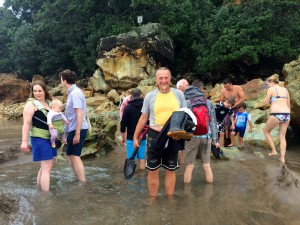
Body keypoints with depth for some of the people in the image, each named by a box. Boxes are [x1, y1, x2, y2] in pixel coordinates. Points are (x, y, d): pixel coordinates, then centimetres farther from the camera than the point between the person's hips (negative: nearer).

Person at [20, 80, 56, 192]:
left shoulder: (48, 102, 11)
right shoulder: (31, 103, -11)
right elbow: (26, 123, -17)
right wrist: (24, 141, -23)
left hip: (49, 138, 8)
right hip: (40, 138, -8)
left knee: (45, 166, 14)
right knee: (47, 167, -9)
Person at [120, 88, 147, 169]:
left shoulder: (128, 107, -7)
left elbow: (123, 123, -6)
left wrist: (122, 136, 5)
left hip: (131, 137, -3)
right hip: (143, 137, 3)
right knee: (142, 158, 10)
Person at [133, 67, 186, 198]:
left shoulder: (178, 94, 1)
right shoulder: (150, 96, -1)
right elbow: (143, 118, 4)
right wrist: (135, 137, 5)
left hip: (173, 137, 1)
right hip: (155, 136, -1)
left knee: (170, 170, 14)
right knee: (153, 170, 7)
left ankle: (170, 198, 30)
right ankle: (153, 199, 24)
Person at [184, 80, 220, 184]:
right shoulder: (209, 103, 6)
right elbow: (213, 122, 6)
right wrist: (215, 139, 10)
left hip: (191, 136, -2)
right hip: (206, 136, 2)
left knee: (189, 166, 6)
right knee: (207, 165, 11)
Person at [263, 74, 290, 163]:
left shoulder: (271, 89, 0)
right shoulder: (285, 89, 16)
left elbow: (266, 102, 4)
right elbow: (289, 104, 17)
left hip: (276, 114, -6)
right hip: (286, 114, 6)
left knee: (266, 131, 17)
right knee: (282, 136, 13)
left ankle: (274, 151, 11)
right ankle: (282, 158, 8)